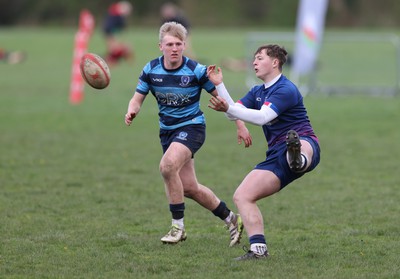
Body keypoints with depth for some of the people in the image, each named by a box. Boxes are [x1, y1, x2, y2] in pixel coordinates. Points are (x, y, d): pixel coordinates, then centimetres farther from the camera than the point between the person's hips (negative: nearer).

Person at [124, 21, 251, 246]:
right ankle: (231, 220, 27)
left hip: (192, 126, -5)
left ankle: (178, 226, -18)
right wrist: (132, 112, -22)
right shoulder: (151, 70, -5)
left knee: (168, 165, -30)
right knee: (189, 188, 6)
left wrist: (240, 125, -5)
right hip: (167, 130, 5)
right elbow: (137, 99, 2)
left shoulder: (196, 71, -15)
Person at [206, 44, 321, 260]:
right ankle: (258, 249, -6)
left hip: (305, 142, -9)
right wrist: (219, 85, 7)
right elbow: (235, 113, 16)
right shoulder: (257, 92, 23)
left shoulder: (285, 90, -8)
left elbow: (262, 117, -21)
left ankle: (298, 159, -85)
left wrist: (228, 108, -28)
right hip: (276, 156, 9)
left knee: (301, 145, -47)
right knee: (242, 196, -4)